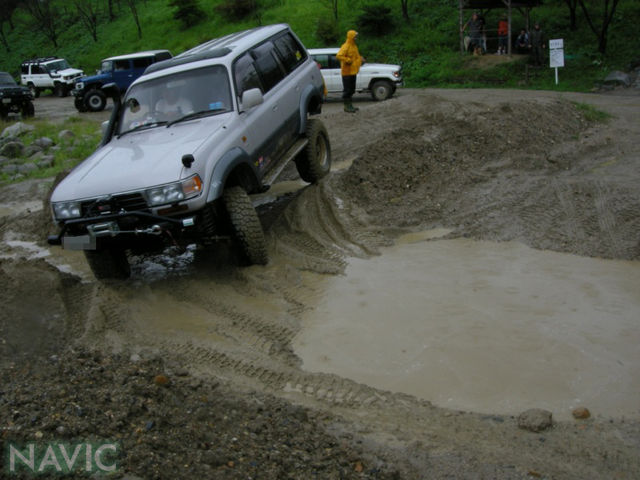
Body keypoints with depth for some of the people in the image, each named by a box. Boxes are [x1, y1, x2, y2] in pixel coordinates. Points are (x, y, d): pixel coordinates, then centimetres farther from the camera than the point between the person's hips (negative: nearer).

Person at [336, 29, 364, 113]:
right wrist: (348, 60, -25)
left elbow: (356, 55, 31)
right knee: (347, 90, -4)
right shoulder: (346, 46, -15)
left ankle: (349, 105, 23)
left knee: (351, 89, 15)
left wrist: (360, 59, 11)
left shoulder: (354, 46, 15)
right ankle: (347, 106, 1)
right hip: (347, 72, -9)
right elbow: (338, 56, -27)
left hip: (353, 71, 9)